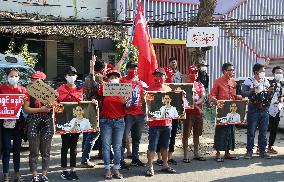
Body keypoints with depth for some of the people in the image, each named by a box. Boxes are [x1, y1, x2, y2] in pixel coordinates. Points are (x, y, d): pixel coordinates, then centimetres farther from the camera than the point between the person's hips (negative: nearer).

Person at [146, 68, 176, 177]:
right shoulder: (151, 88, -5)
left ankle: (165, 166, 26)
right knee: (152, 146, -2)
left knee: (165, 146, 15)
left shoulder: (168, 89, 11)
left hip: (167, 122, 6)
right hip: (155, 122, -5)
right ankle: (150, 167, 5)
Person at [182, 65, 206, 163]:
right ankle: (186, 155, 1)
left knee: (197, 134, 12)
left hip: (198, 113, 5)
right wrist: (198, 107, -14)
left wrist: (196, 103, -18)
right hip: (188, 112, -5)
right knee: (186, 134, -3)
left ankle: (196, 154, 22)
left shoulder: (200, 85, 12)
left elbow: (202, 98, 3)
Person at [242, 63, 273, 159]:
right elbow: (243, 93, -12)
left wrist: (269, 91, -3)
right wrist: (252, 91, -26)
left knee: (263, 132, 8)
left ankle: (262, 151, 16)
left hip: (264, 110, 4)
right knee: (251, 132, -1)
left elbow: (269, 95, 19)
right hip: (253, 110, -4)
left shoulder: (266, 81, 11)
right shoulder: (249, 81, -3)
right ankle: (249, 151, 7)